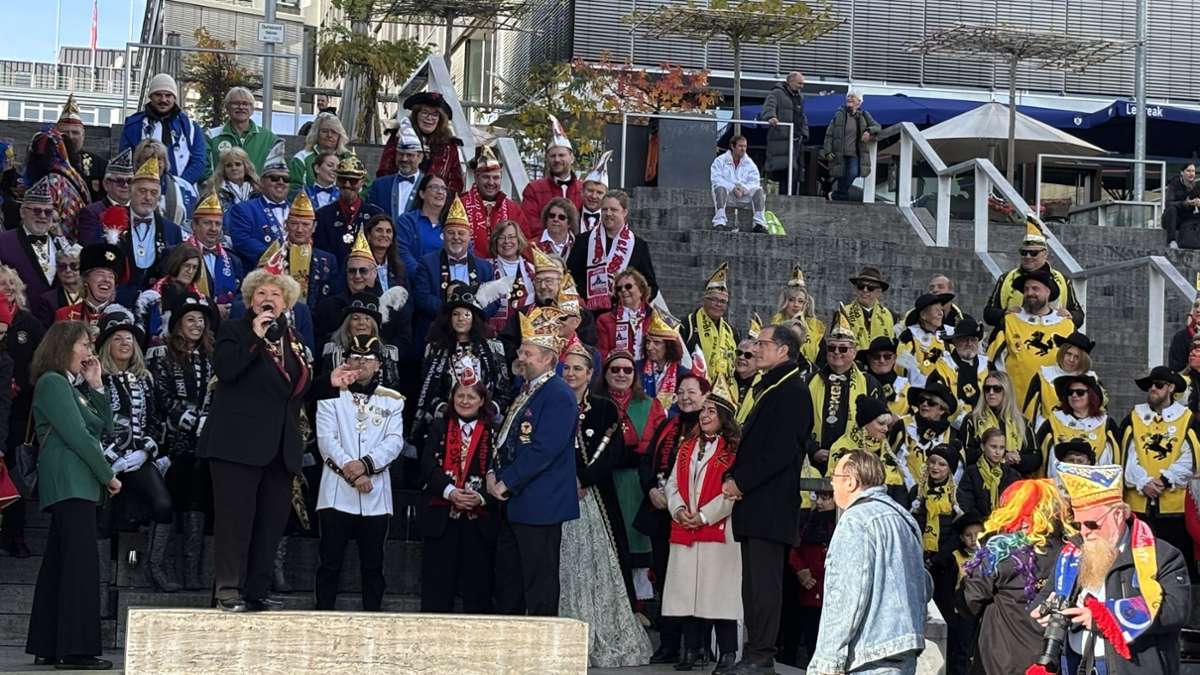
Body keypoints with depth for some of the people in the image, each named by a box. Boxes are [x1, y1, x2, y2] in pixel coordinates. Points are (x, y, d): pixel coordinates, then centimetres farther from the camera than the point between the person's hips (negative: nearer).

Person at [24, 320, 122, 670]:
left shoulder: (69, 386, 22)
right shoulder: (52, 382, -8)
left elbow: (104, 425, 19)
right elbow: (76, 435, -15)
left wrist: (95, 385, 10)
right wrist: (108, 476, -11)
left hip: (76, 484, 10)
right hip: (70, 483, -10)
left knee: (58, 564, 9)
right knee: (81, 562, -13)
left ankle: (46, 647, 11)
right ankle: (75, 648, -15)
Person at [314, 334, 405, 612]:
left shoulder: (392, 400, 12)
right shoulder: (331, 395, 7)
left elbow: (395, 441, 0)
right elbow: (326, 438, -3)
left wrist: (366, 464, -16)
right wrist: (350, 470, -14)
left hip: (376, 495, 2)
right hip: (337, 492, -1)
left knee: (373, 565, 5)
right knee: (330, 562, 0)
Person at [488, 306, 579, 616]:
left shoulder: (558, 395, -14)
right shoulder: (526, 392, 17)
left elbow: (544, 449, -21)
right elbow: (505, 437, 22)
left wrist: (507, 483, -16)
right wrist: (494, 472, 4)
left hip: (540, 506, -10)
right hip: (514, 504, 10)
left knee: (539, 582, -4)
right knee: (507, 576, 15)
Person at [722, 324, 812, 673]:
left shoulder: (792, 392, -10)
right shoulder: (769, 389, 21)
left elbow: (781, 451, -18)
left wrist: (742, 482, -14)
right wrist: (732, 478, 7)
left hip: (771, 504, -10)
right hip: (754, 502, 10)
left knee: (763, 582, -9)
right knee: (753, 583, 11)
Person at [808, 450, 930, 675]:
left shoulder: (854, 521, -10)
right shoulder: (903, 517, 18)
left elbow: (848, 595, -17)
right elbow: (925, 587, 22)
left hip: (872, 654, -9)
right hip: (907, 656, 9)